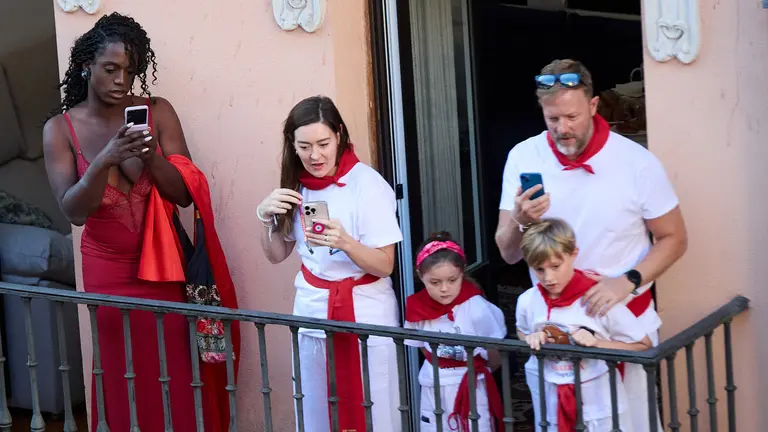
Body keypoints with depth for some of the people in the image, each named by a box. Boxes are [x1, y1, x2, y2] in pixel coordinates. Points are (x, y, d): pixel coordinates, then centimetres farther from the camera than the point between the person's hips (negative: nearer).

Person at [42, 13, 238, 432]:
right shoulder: (60, 129, -6)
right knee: (124, 379, 9)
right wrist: (104, 161, -30)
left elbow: (185, 194, -7)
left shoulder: (158, 112, -5)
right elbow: (73, 211, -15)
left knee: (179, 376, 3)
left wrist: (151, 157, -26)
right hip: (108, 272, 0)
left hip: (163, 264, 0)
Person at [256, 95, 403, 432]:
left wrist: (345, 242, -32)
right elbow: (277, 255, 10)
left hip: (365, 316, -5)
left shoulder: (366, 183, -15)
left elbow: (385, 265, -15)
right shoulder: (296, 185, 2)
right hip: (313, 314, 5)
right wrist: (266, 215, -7)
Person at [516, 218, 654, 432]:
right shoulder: (527, 302, -6)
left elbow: (643, 344, -8)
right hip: (552, 405, 3)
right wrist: (531, 340, -6)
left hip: (600, 406, -3)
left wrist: (597, 343, -20)